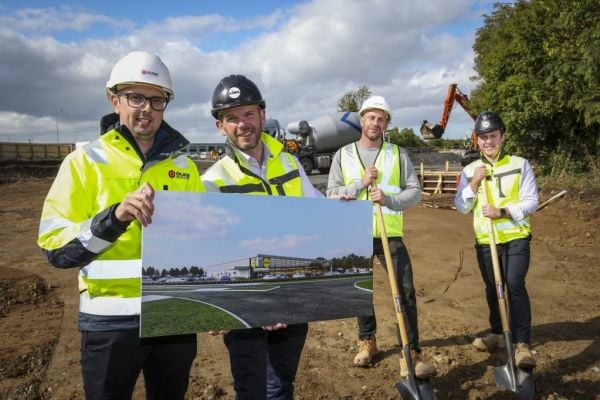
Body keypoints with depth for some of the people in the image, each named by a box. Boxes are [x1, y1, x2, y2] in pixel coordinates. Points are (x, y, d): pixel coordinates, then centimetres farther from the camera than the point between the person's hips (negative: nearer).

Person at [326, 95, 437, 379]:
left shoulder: (398, 154, 2)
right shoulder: (343, 155, 3)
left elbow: (415, 192, -2)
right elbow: (332, 195, -3)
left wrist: (388, 198, -20)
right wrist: (361, 183, -16)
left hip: (390, 235, 0)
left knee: (405, 293, -3)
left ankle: (411, 355, 7)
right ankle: (367, 342, 34)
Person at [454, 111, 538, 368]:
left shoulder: (520, 165, -1)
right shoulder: (470, 171, 6)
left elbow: (531, 202, -7)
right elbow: (462, 207, 0)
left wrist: (502, 212, -22)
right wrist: (474, 183, -14)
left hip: (516, 238, -3)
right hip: (485, 241, 3)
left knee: (514, 286, -16)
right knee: (492, 289, 13)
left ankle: (522, 344, -9)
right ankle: (497, 334, 32)